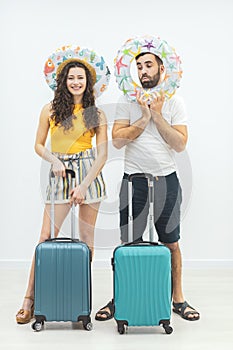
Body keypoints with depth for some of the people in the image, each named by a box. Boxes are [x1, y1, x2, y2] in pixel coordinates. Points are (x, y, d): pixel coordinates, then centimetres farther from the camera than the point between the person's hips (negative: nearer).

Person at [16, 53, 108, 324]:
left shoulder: (96, 114, 4)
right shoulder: (51, 110, 5)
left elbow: (103, 153, -1)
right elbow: (38, 145, 10)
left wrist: (85, 185, -10)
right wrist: (54, 161, -10)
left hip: (89, 174, 0)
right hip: (60, 175, 0)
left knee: (87, 238, 4)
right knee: (46, 238, -4)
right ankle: (30, 299, 4)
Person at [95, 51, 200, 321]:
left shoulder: (174, 103, 3)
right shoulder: (127, 101, 2)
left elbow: (180, 144, -7)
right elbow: (117, 140, -8)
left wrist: (157, 116, -11)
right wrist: (145, 118, -13)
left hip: (166, 180, 1)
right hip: (134, 180, 0)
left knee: (171, 243, 9)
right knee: (129, 243, 5)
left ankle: (178, 299, 22)